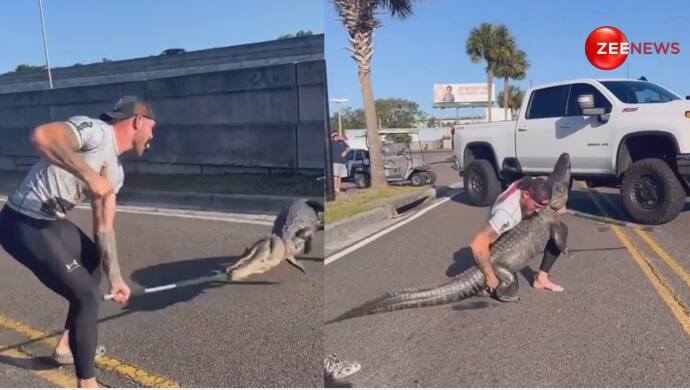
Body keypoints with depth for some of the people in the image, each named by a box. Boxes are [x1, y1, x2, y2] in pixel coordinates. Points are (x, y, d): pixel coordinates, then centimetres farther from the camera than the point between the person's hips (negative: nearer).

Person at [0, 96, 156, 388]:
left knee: (95, 263, 28)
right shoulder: (96, 129, -16)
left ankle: (67, 347, 39)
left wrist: (115, 277, 8)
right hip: (24, 225, -11)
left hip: (52, 223, 11)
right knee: (87, 297, -9)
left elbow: (104, 227, 13)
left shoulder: (115, 171, 11)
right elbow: (41, 136, -35)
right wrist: (90, 175, -35)